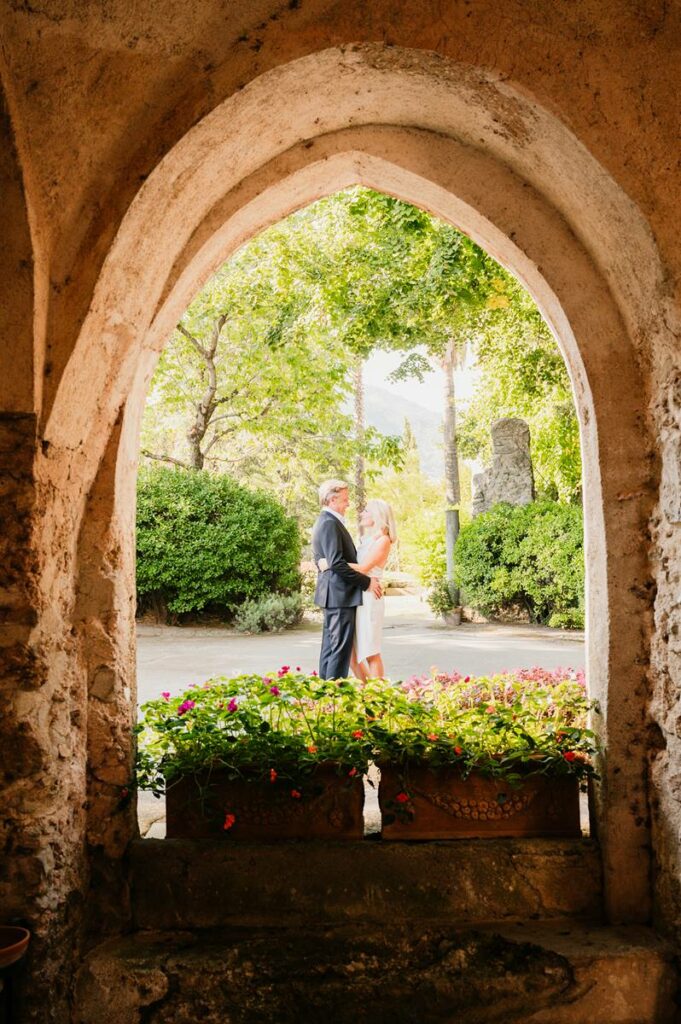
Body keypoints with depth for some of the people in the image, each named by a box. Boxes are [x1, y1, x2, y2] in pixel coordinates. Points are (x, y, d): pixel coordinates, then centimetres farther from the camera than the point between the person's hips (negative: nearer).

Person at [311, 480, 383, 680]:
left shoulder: (325, 522, 18)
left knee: (331, 646, 13)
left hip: (334, 595, 11)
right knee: (341, 647, -8)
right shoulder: (330, 523, -15)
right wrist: (367, 582, -16)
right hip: (340, 595, -11)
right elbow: (337, 563, -23)